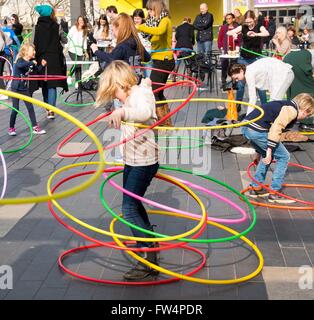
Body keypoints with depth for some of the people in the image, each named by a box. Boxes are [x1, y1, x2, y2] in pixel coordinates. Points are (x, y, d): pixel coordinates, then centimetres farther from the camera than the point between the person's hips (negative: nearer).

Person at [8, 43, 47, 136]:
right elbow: (19, 65, -41)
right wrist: (31, 63, -38)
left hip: (25, 88, 6)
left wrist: (42, 65, 0)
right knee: (15, 109, -2)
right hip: (16, 88, -6)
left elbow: (37, 69, 19)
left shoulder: (31, 62, 2)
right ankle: (11, 128, 15)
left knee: (30, 107, 4)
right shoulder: (20, 60, -16)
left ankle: (35, 127, 9)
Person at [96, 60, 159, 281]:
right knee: (133, 202, 22)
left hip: (144, 161, -10)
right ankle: (148, 241, 42)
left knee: (129, 209, -13)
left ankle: (150, 260, -10)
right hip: (131, 159, 10)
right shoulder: (131, 95, 8)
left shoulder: (142, 91, -18)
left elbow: (145, 112, -43)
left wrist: (122, 111, -59)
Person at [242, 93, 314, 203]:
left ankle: (256, 187, 31)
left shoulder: (284, 105, 26)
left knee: (267, 157, 27)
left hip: (247, 128, 9)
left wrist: (259, 152, 38)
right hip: (257, 130, -9)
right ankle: (274, 193, 9)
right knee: (283, 157, 5)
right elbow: (276, 128, -19)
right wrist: (269, 151, -18)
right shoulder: (292, 110, -4)